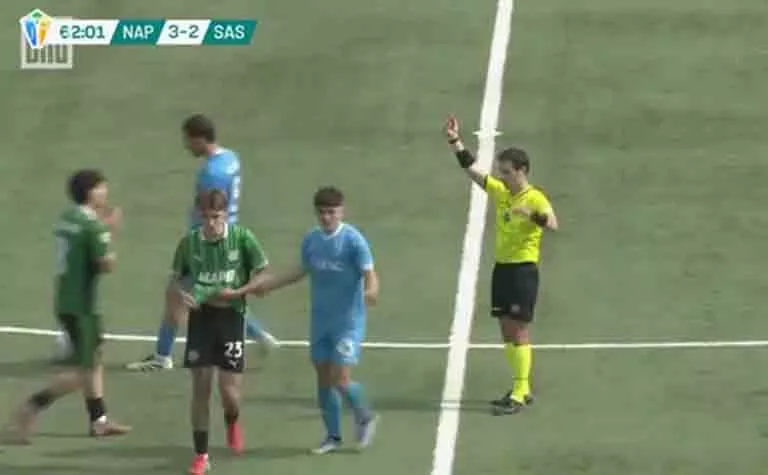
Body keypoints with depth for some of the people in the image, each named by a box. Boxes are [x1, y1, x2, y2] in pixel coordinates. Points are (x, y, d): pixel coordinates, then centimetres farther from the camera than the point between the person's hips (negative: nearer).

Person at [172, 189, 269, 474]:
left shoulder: (242, 237, -8)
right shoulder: (189, 242, -3)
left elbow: (263, 274, 0)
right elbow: (177, 277, 10)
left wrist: (236, 292, -16)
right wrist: (183, 292, -13)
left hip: (231, 316, -1)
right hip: (201, 316, 1)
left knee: (229, 390, -4)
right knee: (200, 388, 0)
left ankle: (232, 422, 34)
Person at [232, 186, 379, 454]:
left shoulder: (353, 240, -13)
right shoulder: (311, 240, 5)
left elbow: (369, 273, -18)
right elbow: (303, 271, 21)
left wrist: (371, 291, -40)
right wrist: (270, 284, 23)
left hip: (348, 322, -6)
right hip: (320, 321, 6)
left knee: (340, 380, -11)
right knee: (323, 378, 9)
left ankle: (365, 418, 17)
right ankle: (333, 436, 21)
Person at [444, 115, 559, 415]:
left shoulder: (535, 198, -13)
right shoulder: (500, 192, 10)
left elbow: (553, 223, -31)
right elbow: (471, 168, 14)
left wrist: (532, 215, -49)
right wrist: (455, 141, 6)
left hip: (523, 270, -8)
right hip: (501, 267, 8)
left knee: (519, 332, -7)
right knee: (507, 332, 11)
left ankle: (519, 396, -4)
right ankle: (522, 388, 21)